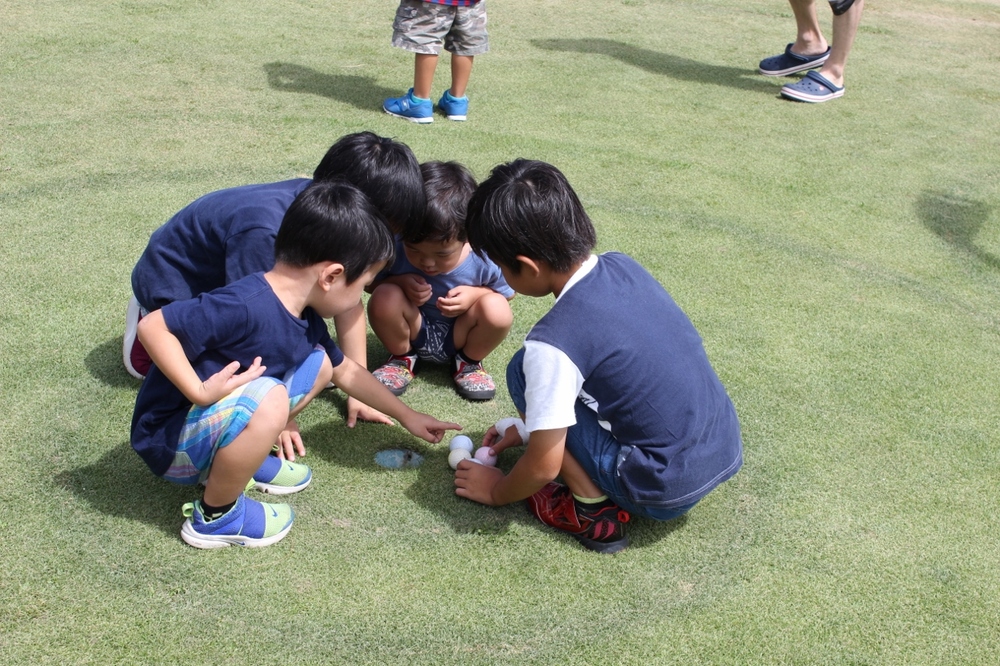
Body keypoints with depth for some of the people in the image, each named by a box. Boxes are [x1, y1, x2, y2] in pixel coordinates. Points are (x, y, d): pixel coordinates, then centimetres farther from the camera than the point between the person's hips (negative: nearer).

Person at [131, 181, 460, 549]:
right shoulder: (245, 306, -30)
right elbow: (152, 326, -30)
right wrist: (200, 391, -33)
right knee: (268, 400, -35)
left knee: (319, 363, 7)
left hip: (215, 420, 9)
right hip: (169, 441, -9)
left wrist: (406, 415, 22)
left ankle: (240, 455, 11)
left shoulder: (305, 318, -1)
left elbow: (346, 371, 16)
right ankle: (213, 517, -11)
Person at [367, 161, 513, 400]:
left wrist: (475, 294, -27)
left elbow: (505, 294, -5)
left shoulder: (485, 258, -24)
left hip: (459, 336, 0)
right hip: (413, 332, 1)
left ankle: (468, 361, 2)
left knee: (497, 310, -30)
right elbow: (373, 282, -5)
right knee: (384, 298, -30)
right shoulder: (395, 249, -23)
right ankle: (402, 358, 2)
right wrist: (400, 282, -28)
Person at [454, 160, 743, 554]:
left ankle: (592, 509, 1)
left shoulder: (554, 342, -23)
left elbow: (543, 468, -14)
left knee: (524, 374, -2)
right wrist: (531, 426, 23)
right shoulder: (622, 266, -1)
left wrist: (497, 492, 9)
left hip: (668, 491, -8)